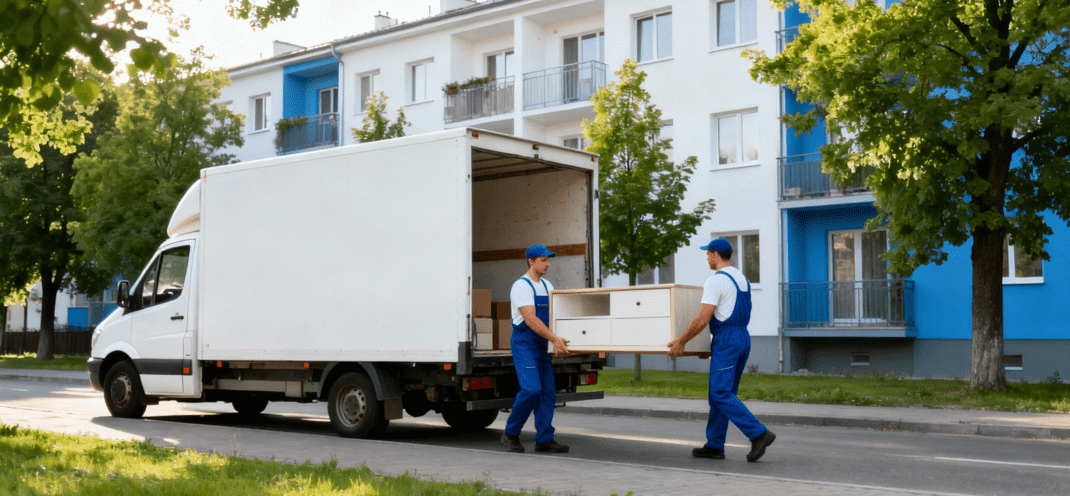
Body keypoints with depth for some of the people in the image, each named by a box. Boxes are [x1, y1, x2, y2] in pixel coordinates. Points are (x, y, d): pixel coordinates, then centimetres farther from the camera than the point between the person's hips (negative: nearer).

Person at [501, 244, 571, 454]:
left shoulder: (546, 286, 14)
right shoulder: (521, 286, -13)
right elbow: (530, 320, -22)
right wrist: (555, 339, -29)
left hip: (542, 346, 8)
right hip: (523, 344, -8)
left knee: (548, 392, 3)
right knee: (531, 389, -18)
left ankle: (544, 439, 6)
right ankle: (511, 434, -1)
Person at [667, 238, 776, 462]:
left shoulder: (716, 280, -13)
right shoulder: (742, 279, 17)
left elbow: (703, 319, -17)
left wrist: (681, 342, -8)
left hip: (726, 342, -9)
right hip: (743, 338, 9)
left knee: (721, 394, -10)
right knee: (720, 394, 13)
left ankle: (758, 433, -18)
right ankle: (714, 445, 15)